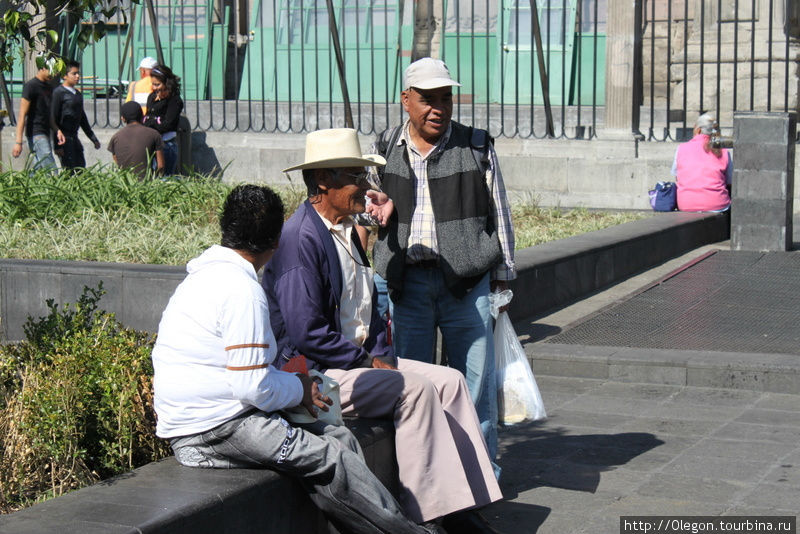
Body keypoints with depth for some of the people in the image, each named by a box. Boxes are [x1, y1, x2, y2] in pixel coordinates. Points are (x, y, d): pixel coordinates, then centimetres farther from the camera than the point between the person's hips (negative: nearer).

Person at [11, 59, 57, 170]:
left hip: (47, 134, 8)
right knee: (51, 172, -15)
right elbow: (22, 115, -13)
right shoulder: (30, 86, -9)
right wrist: (18, 142, -17)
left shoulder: (49, 87, 15)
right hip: (35, 134, -8)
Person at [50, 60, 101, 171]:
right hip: (64, 138, -8)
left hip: (74, 137, 8)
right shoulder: (59, 93, -7)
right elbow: (53, 119, -11)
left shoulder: (78, 94, 16)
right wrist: (57, 145, -16)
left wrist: (93, 139, 24)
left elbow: (83, 119, 25)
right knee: (70, 171, -12)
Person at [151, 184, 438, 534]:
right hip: (216, 432, -10)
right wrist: (299, 390, -4)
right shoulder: (243, 290, -18)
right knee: (331, 458, -12)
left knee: (339, 438, 4)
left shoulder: (207, 274, 14)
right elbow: (253, 387, -21)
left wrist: (289, 378, 11)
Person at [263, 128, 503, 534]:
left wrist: (381, 355, 3)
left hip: (356, 360, 10)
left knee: (449, 381, -2)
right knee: (414, 388, -22)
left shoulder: (346, 231, 13)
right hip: (313, 374, -10)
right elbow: (307, 334, -22)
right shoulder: (300, 239, -18)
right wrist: (368, 362, -15)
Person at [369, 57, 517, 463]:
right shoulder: (387, 150, 10)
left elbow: (499, 214, 7)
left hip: (466, 279, -2)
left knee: (475, 375, 2)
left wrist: (501, 277, 6)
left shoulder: (476, 147, 4)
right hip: (407, 279, 2)